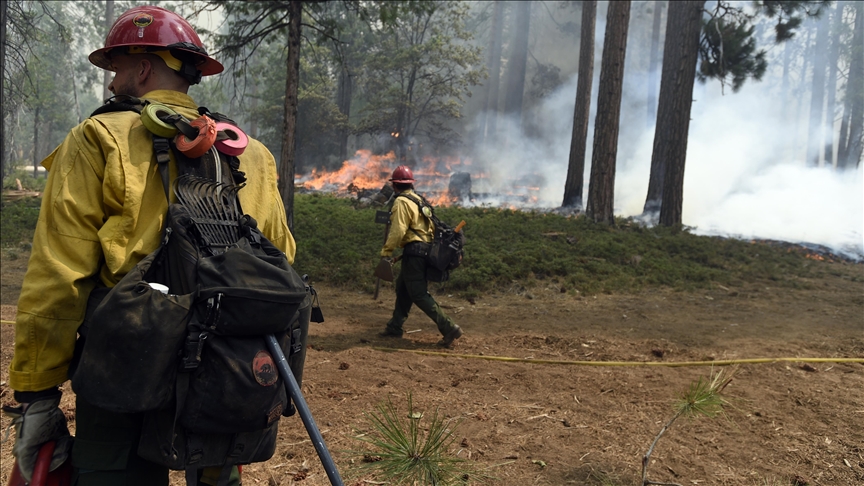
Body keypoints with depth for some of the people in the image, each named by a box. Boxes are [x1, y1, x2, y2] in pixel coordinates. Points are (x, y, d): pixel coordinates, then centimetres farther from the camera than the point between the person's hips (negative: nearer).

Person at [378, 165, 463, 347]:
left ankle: (449, 328, -13)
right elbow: (430, 225, 19)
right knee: (403, 289, 19)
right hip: (425, 248, 10)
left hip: (413, 251, -10)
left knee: (419, 294, -7)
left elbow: (398, 231, -19)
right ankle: (395, 327, 27)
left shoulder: (401, 202, -10)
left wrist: (386, 252, -15)